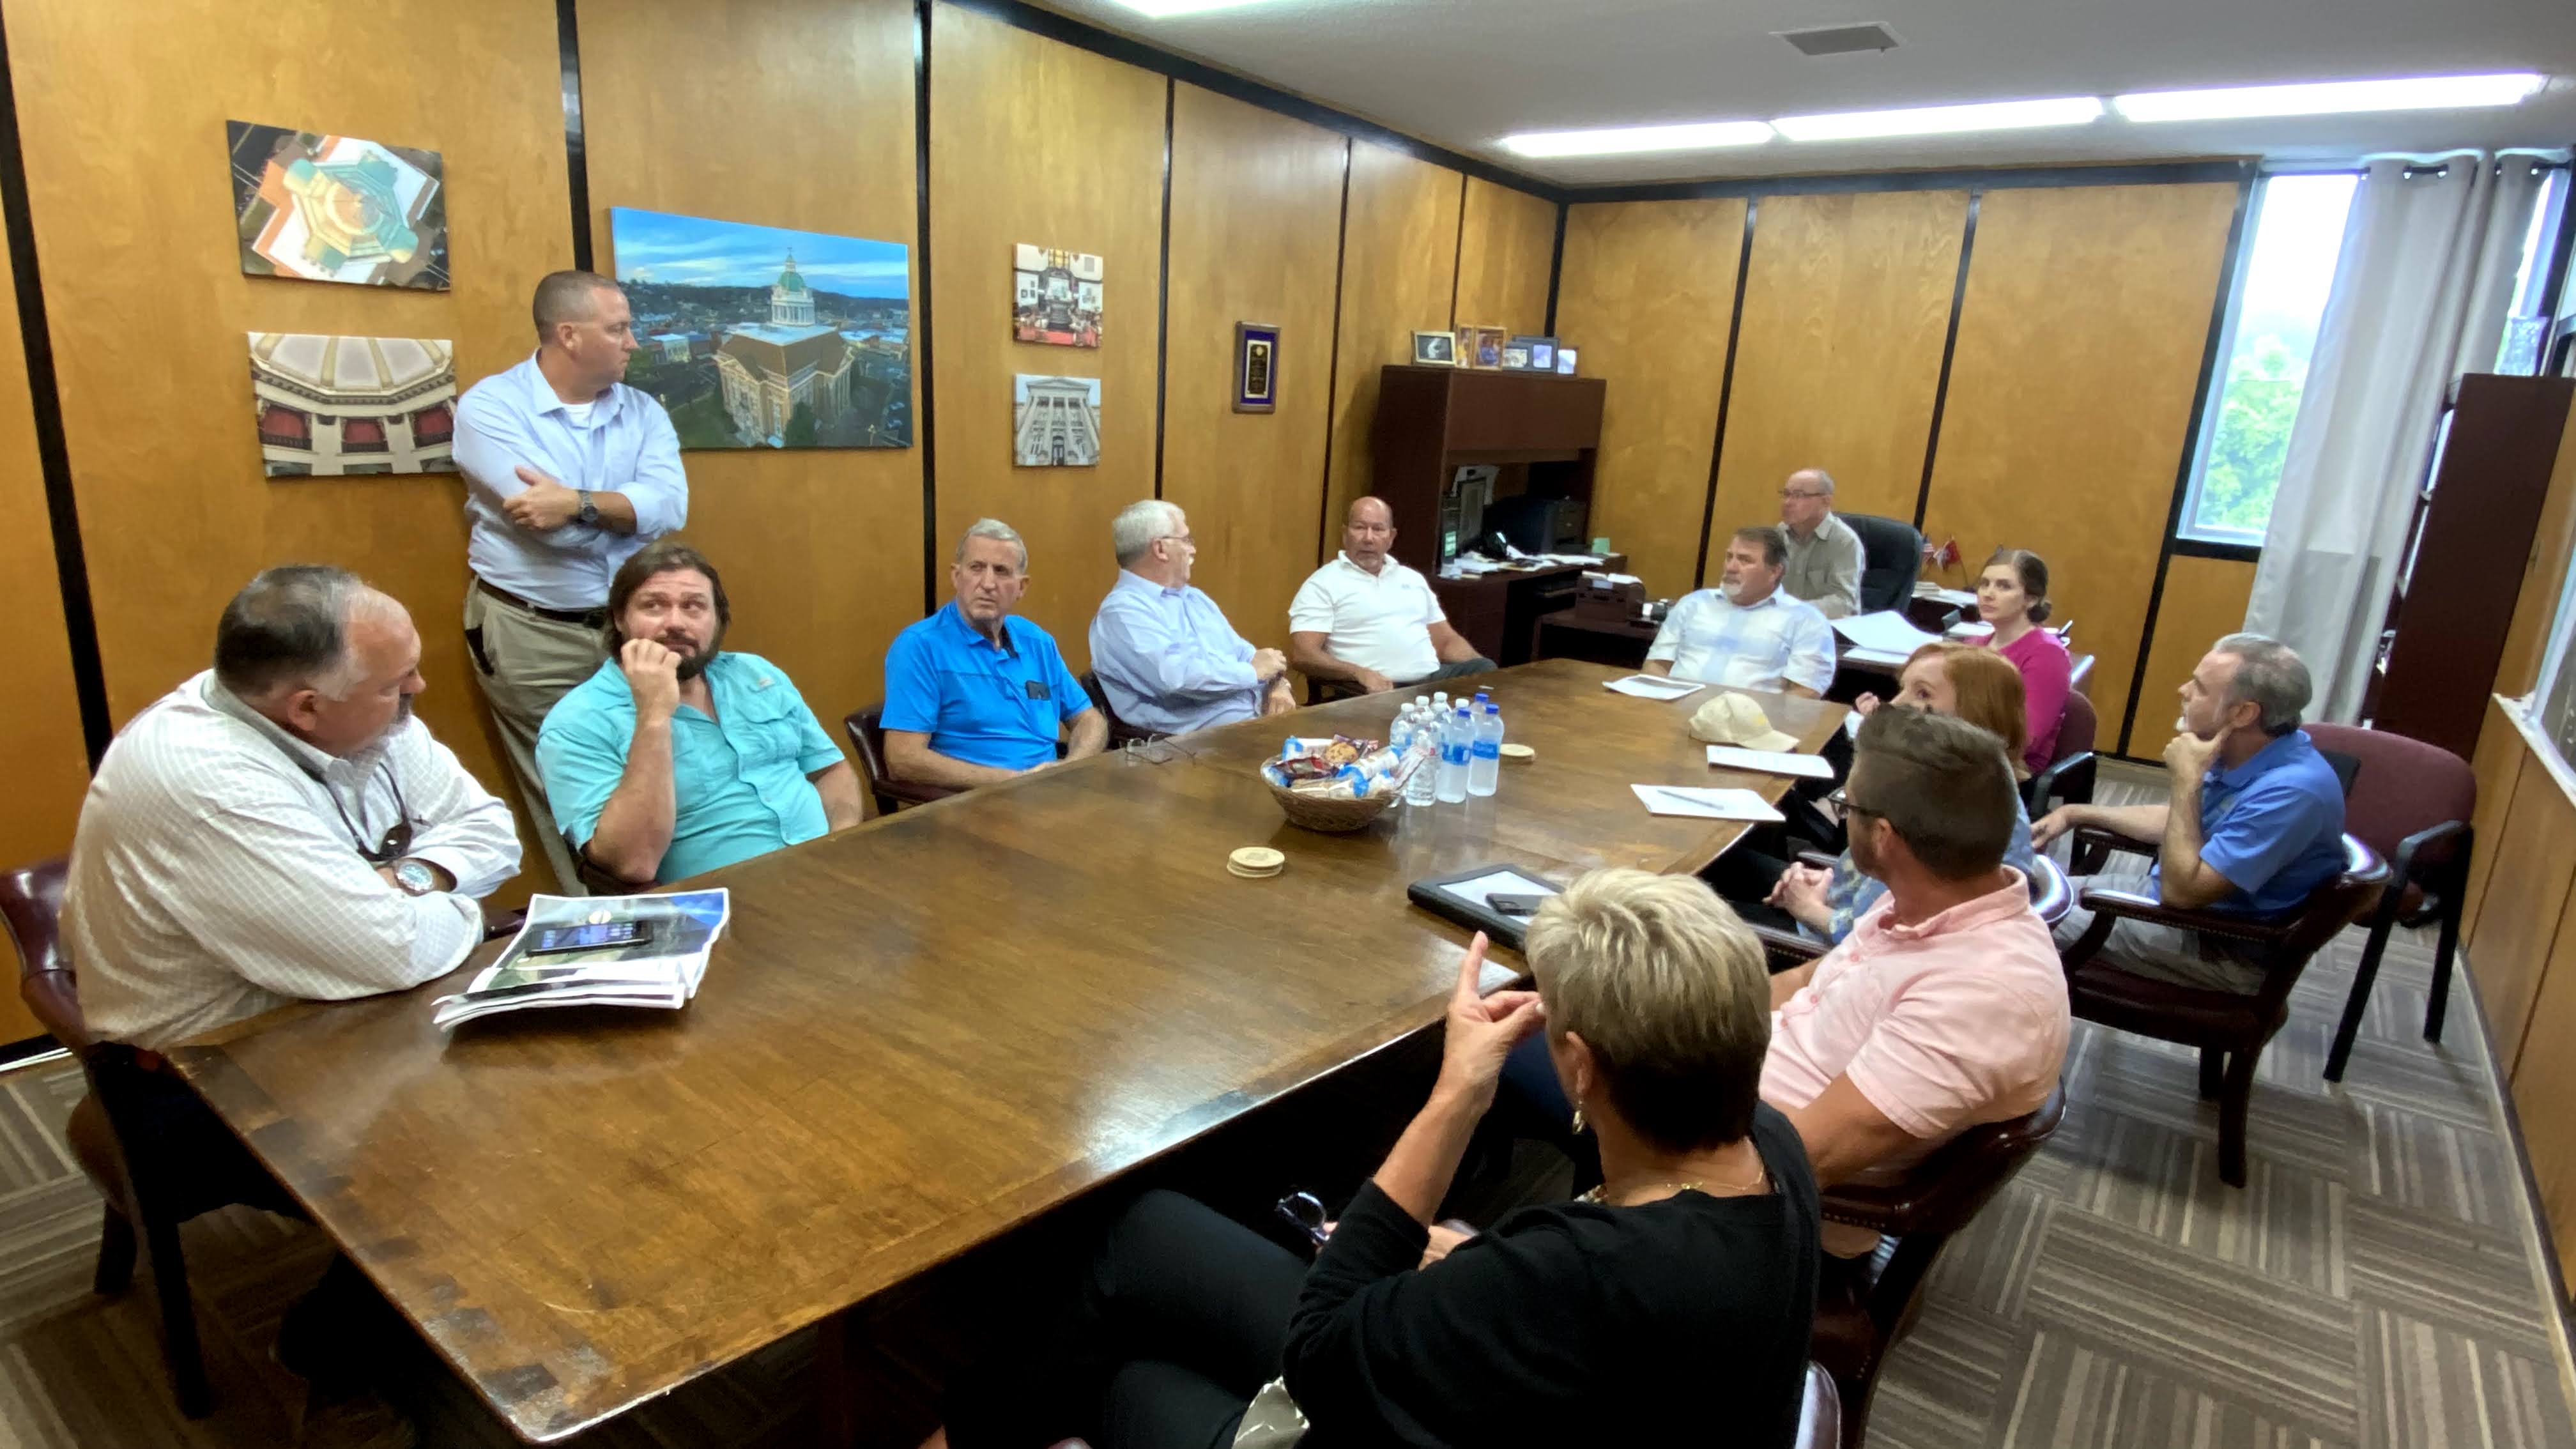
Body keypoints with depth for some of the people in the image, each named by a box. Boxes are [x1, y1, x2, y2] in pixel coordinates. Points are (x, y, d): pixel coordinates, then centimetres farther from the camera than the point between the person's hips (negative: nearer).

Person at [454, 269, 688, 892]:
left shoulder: (644, 412, 5)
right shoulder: (488, 407, -8)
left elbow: (670, 506, -13)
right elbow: (549, 523, -21)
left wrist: (578, 502, -25)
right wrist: (624, 509, -9)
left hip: (632, 627, 4)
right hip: (533, 635, -4)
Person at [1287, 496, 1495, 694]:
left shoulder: (1413, 579, 23)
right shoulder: (1323, 584, 3)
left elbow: (1446, 641, 25)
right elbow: (1302, 655, -8)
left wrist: (1482, 669, 3)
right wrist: (1361, 674, -23)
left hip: (1433, 679, 6)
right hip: (1379, 688, -6)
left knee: (1486, 671, -20)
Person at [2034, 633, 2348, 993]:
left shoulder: (2292, 791, -30)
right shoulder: (2239, 752, -1)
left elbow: (2182, 890, -30)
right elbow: (2179, 821, 18)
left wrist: (2186, 780, -25)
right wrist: (2075, 814, 13)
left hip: (2223, 948, -9)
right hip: (2177, 895, 9)